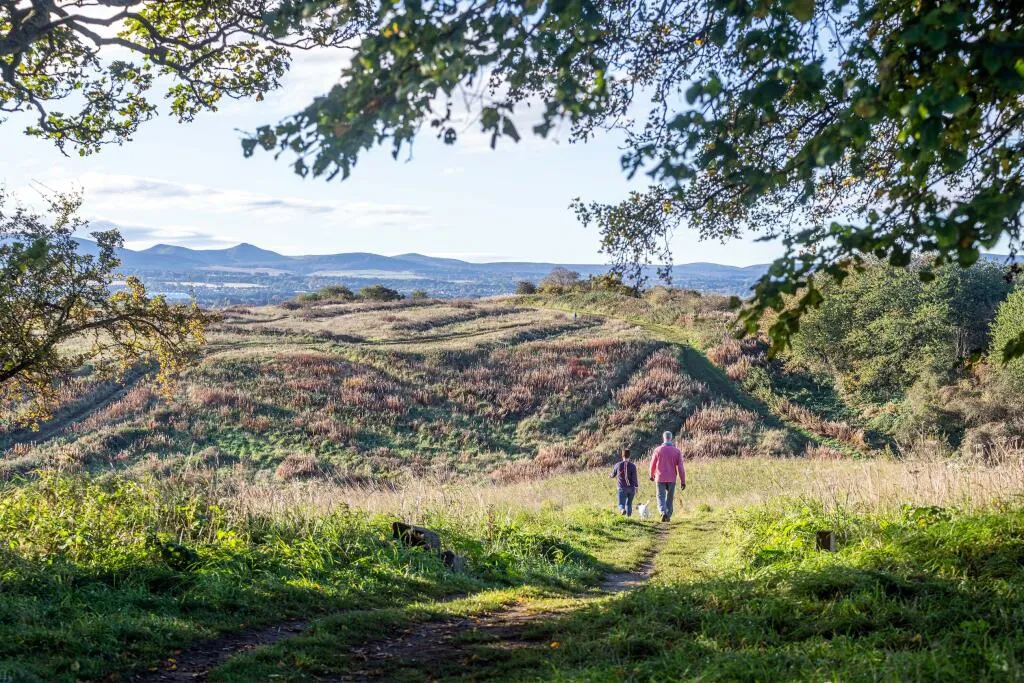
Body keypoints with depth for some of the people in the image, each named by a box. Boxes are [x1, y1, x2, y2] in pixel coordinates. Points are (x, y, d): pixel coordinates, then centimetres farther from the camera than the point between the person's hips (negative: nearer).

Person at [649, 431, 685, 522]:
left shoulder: (658, 450, -4)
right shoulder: (676, 451, -2)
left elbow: (653, 464, 4)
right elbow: (680, 467, -4)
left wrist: (652, 475, 23)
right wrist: (683, 481, 0)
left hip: (660, 478, -1)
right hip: (672, 479, 1)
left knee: (661, 497, 3)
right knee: (669, 498, 13)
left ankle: (663, 512, -21)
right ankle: (668, 516, 14)